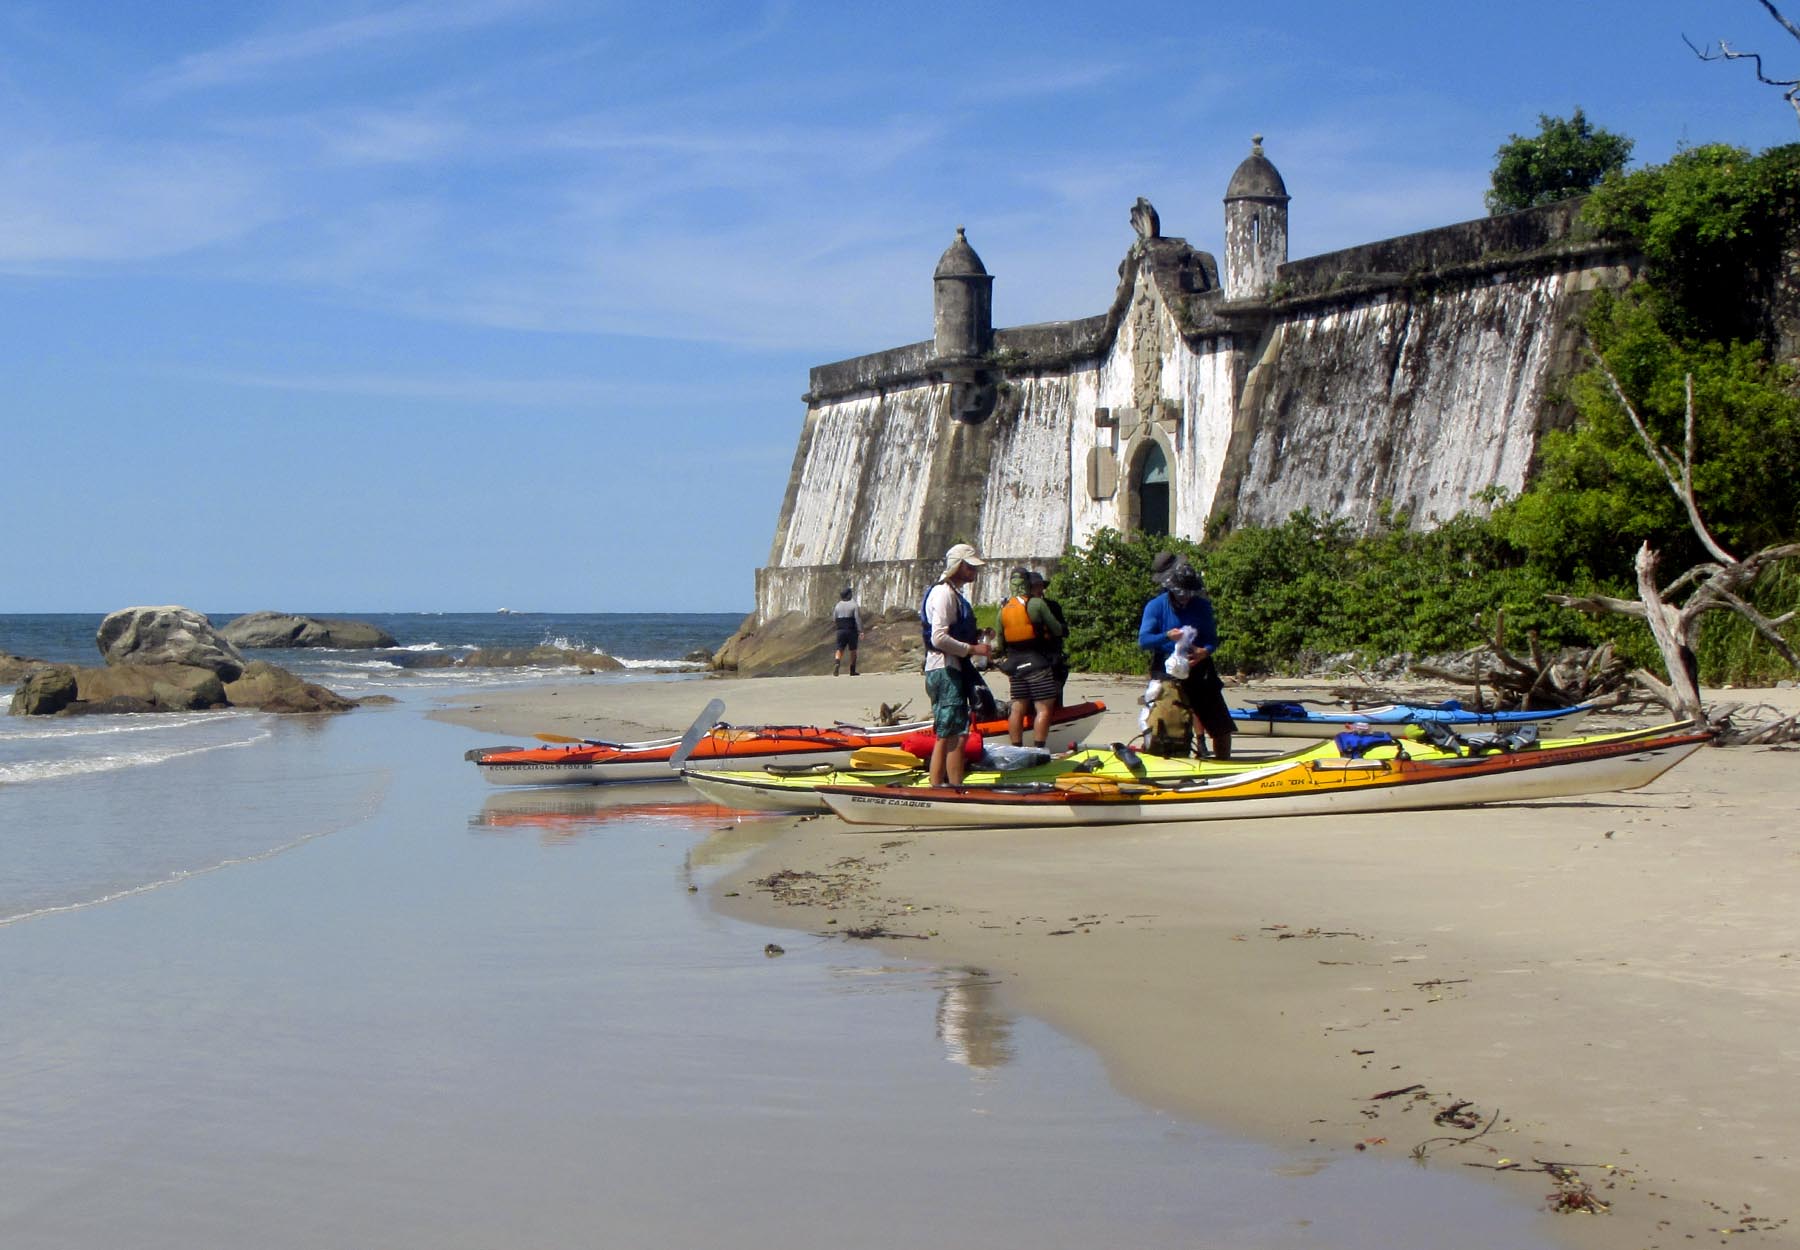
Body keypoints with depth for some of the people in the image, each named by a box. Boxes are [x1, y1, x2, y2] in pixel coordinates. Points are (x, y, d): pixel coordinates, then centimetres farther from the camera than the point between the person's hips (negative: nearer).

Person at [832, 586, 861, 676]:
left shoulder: (838, 605, 6)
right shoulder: (854, 605, -6)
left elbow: (834, 618, 12)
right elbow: (858, 618, -14)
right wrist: (860, 631, -16)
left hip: (841, 631, 3)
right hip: (852, 631, -3)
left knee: (840, 650, 2)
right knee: (853, 650, 10)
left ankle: (837, 663, -29)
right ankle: (852, 671, 14)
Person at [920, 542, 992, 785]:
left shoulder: (954, 594, 20)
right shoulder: (944, 594, -13)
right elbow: (939, 638, -22)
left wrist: (976, 635, 11)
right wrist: (973, 649, -18)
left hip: (952, 671, 11)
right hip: (945, 672, -11)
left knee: (944, 738, 13)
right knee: (956, 737, -12)